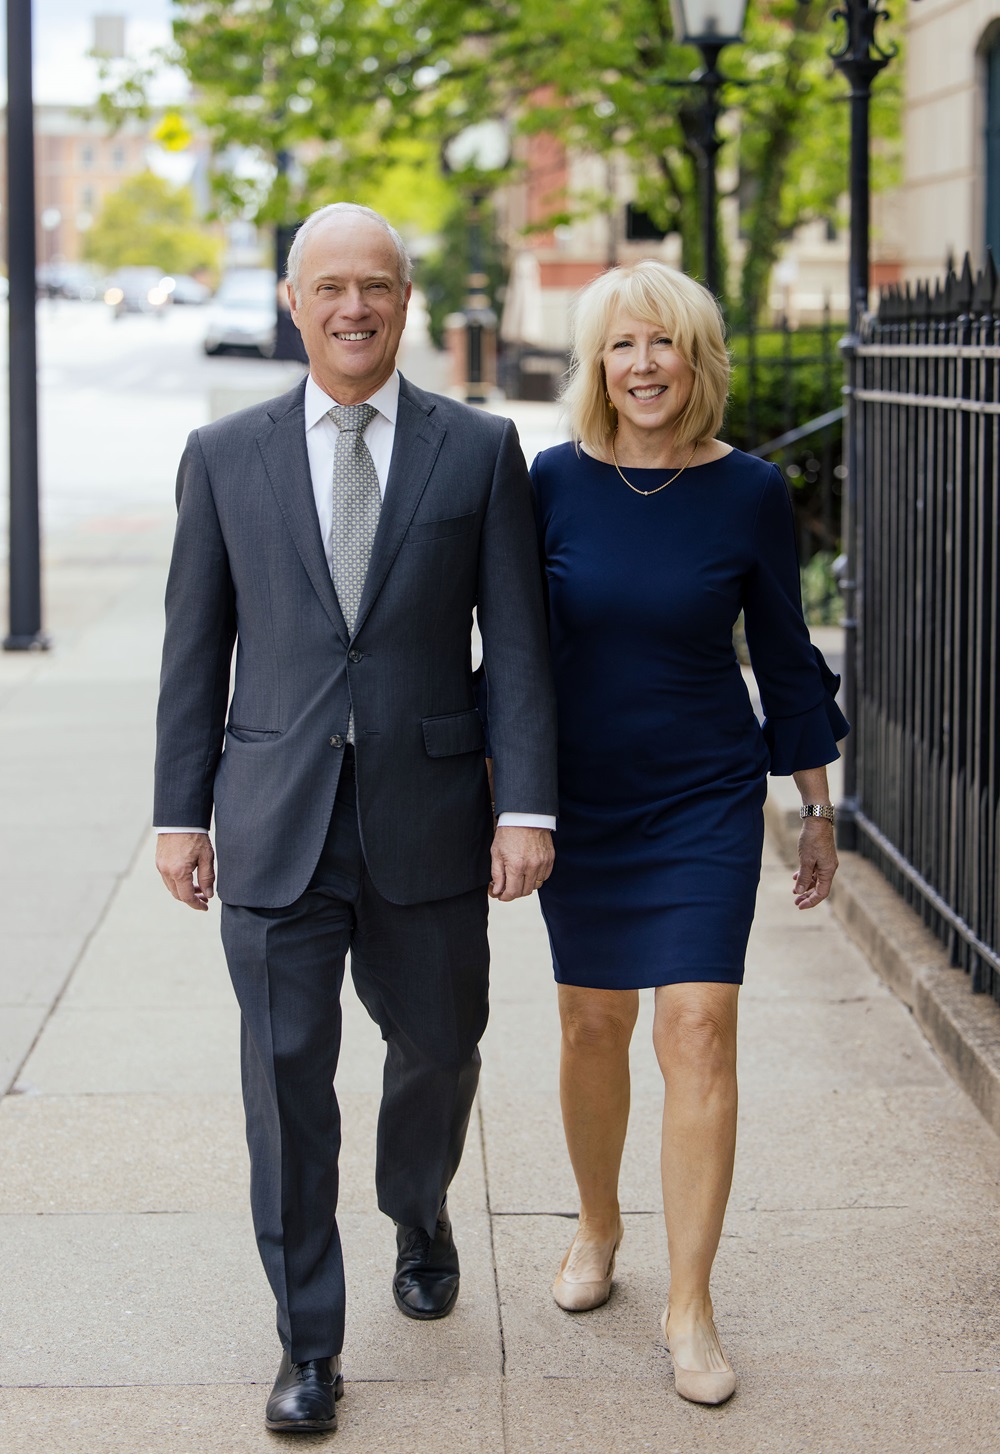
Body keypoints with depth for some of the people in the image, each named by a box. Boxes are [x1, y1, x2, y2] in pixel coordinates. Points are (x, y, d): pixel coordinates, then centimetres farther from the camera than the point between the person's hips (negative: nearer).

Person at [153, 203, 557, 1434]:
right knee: (287, 1076, 0)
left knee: (439, 1045, 14)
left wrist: (527, 808, -7)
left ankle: (419, 1215, 47)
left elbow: (516, 641, -1)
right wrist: (180, 812, 3)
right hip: (275, 824, 0)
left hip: (427, 822, 0)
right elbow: (195, 647, 6)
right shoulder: (224, 455, 4)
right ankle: (308, 1342, 13)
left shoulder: (480, 450, 2)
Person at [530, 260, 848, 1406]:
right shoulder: (555, 482, -5)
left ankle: (689, 1307, -2)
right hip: (581, 797, 2)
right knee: (593, 1023, 11)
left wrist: (817, 807, 6)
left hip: (706, 800, -1)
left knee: (698, 1026, -10)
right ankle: (597, 1230, 36)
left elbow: (784, 655, 2)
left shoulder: (748, 493, -7)